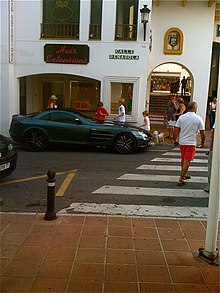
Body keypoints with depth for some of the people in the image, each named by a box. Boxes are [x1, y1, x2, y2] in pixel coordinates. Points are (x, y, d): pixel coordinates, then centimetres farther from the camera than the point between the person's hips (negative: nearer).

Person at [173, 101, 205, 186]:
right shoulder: (198, 118, -7)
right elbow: (202, 133, -5)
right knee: (187, 161, -1)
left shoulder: (181, 117, 0)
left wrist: (176, 140, 10)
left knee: (183, 159, 21)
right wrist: (202, 142, 10)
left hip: (181, 142, 4)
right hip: (191, 143, -4)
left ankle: (185, 174, 36)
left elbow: (176, 130, -1)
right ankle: (181, 179, -3)